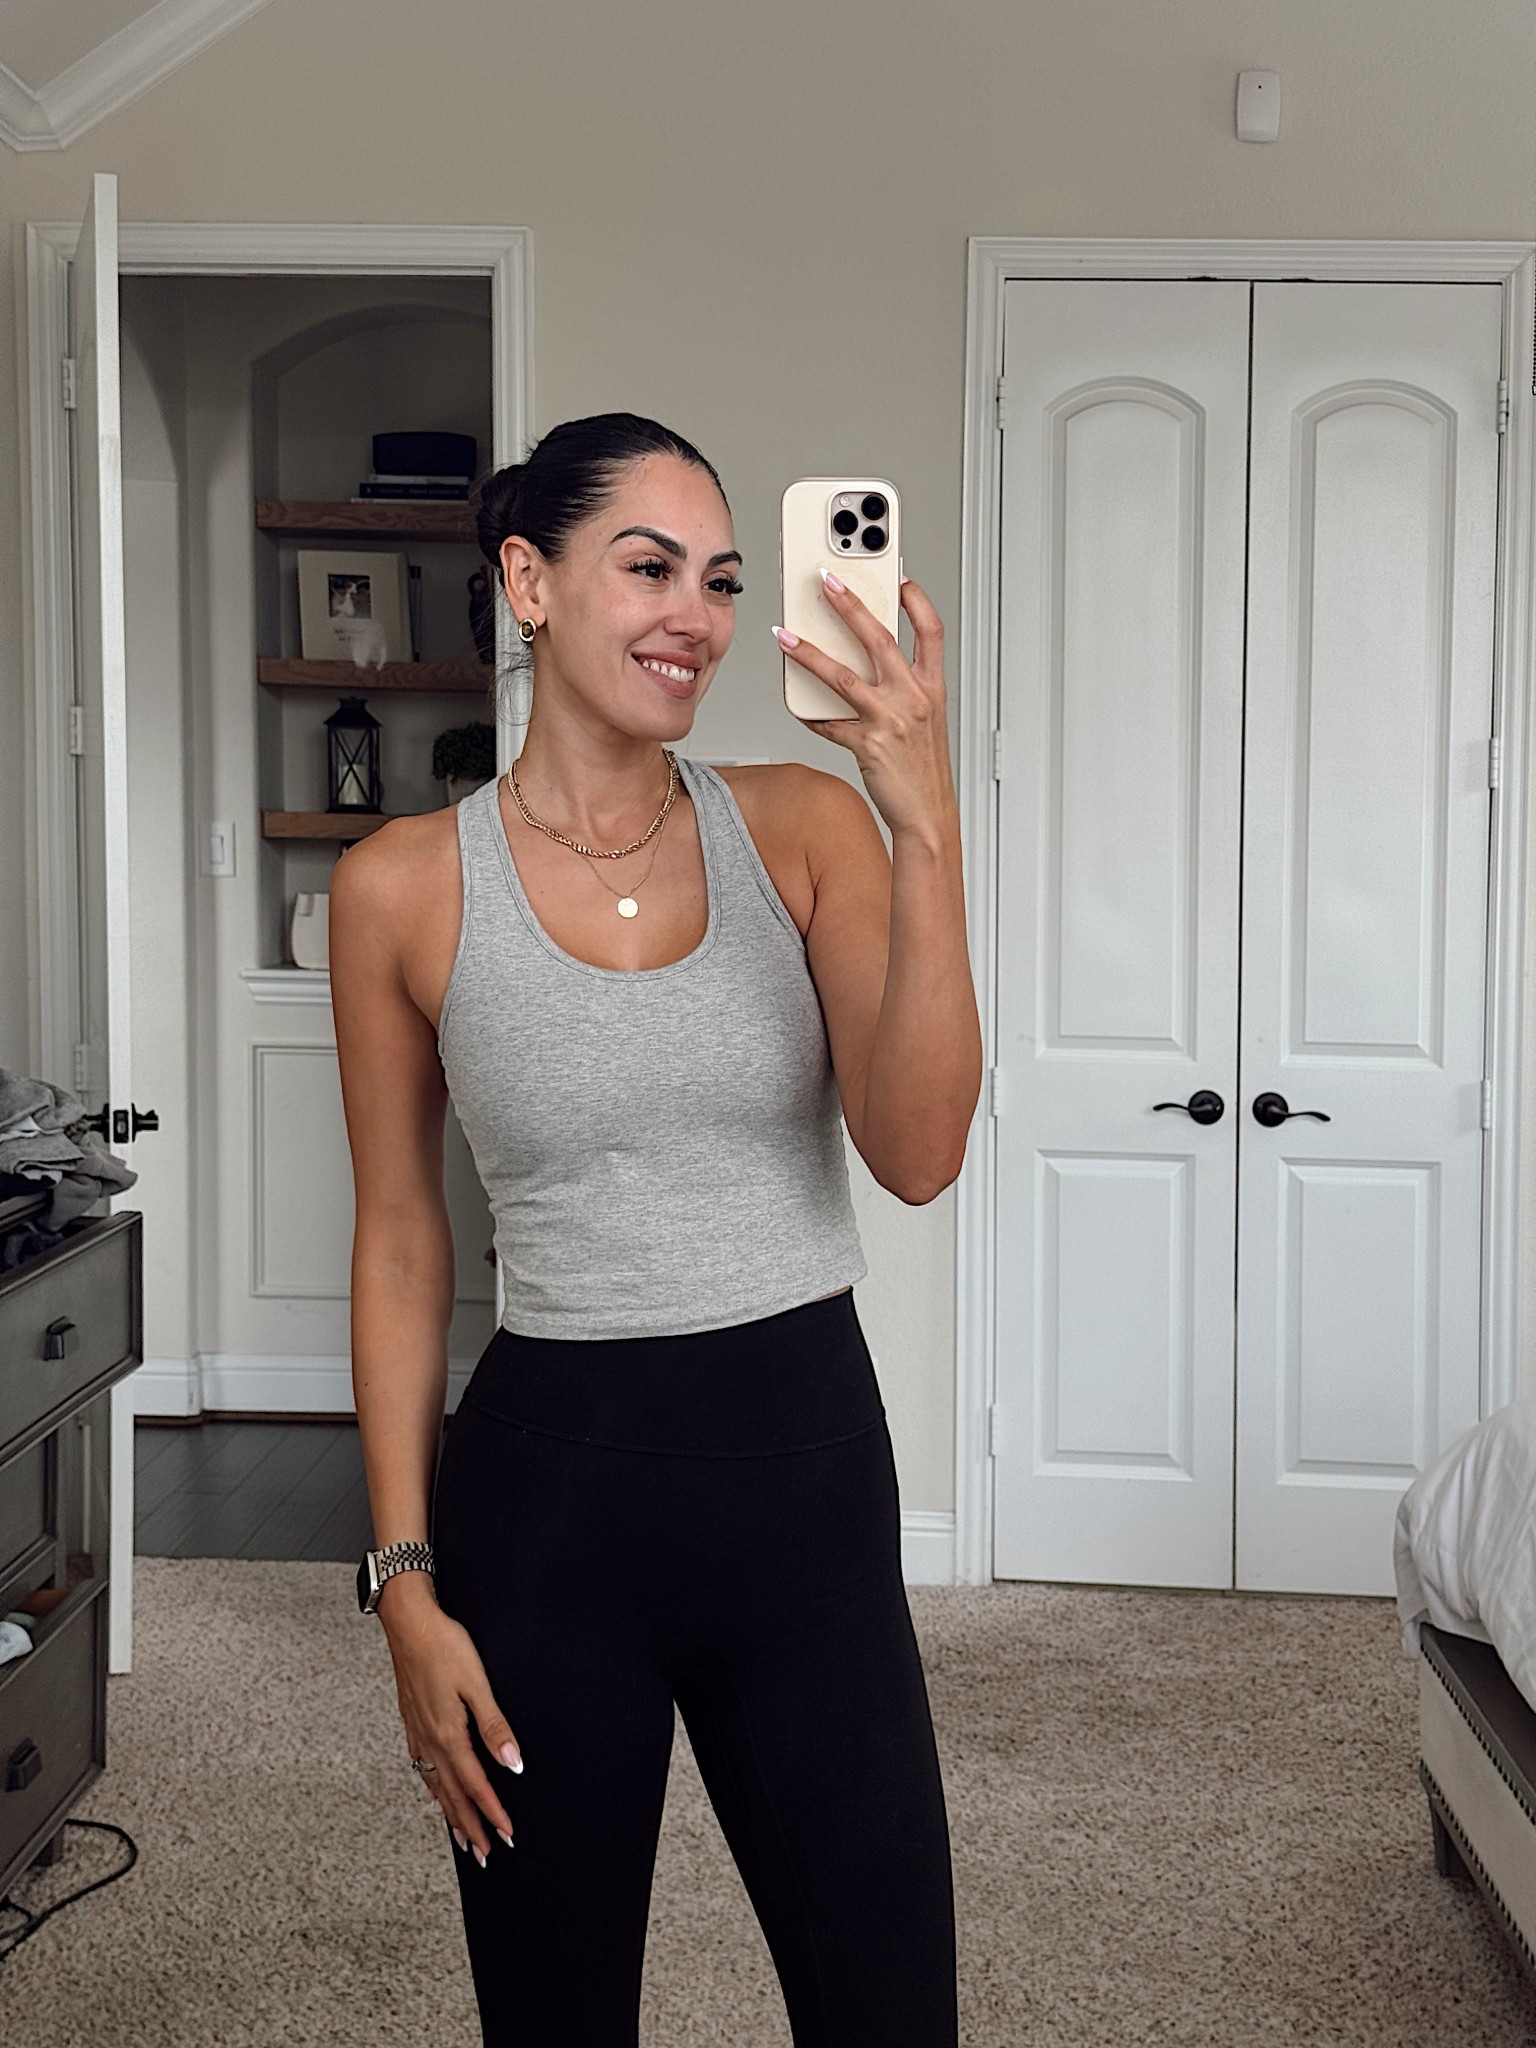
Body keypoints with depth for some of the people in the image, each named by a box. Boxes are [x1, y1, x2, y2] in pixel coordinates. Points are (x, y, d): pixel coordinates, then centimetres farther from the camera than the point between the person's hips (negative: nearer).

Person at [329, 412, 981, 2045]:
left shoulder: (806, 826, -2)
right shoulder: (403, 887, -4)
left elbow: (917, 1155, -13)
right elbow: (400, 1242, 2)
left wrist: (926, 826, -23)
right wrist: (407, 1583, 0)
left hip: (806, 1465, 1)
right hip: (548, 1482, 0)